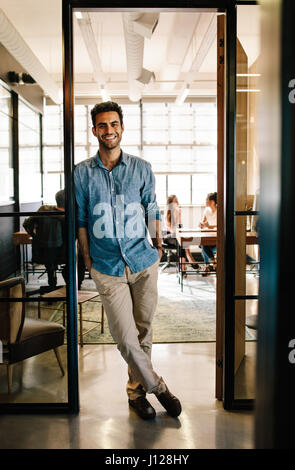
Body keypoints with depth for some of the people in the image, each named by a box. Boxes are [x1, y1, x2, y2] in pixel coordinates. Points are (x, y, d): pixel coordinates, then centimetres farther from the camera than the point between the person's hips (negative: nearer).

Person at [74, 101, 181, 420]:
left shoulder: (141, 169, 3)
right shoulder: (82, 173, 1)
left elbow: (151, 211, 11)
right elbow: (80, 219, 6)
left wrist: (158, 246, 13)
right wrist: (87, 259, 5)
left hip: (144, 261, 1)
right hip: (106, 267, -1)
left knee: (143, 331, 11)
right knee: (125, 336, -4)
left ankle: (137, 389, 31)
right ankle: (156, 386, 20)